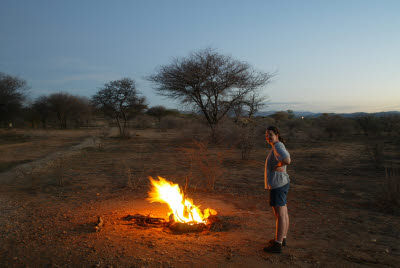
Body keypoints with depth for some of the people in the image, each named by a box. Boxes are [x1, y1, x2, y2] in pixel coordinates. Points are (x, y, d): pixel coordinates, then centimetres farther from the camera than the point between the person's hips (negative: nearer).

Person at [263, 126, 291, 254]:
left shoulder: (278, 146, -18)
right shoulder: (279, 146, 12)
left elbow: (287, 160, -35)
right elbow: (287, 156, 30)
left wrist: (277, 166, -19)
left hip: (277, 184, -11)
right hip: (280, 183, 11)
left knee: (280, 215, -4)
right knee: (283, 213, 18)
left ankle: (277, 245, 2)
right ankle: (282, 238, 31)